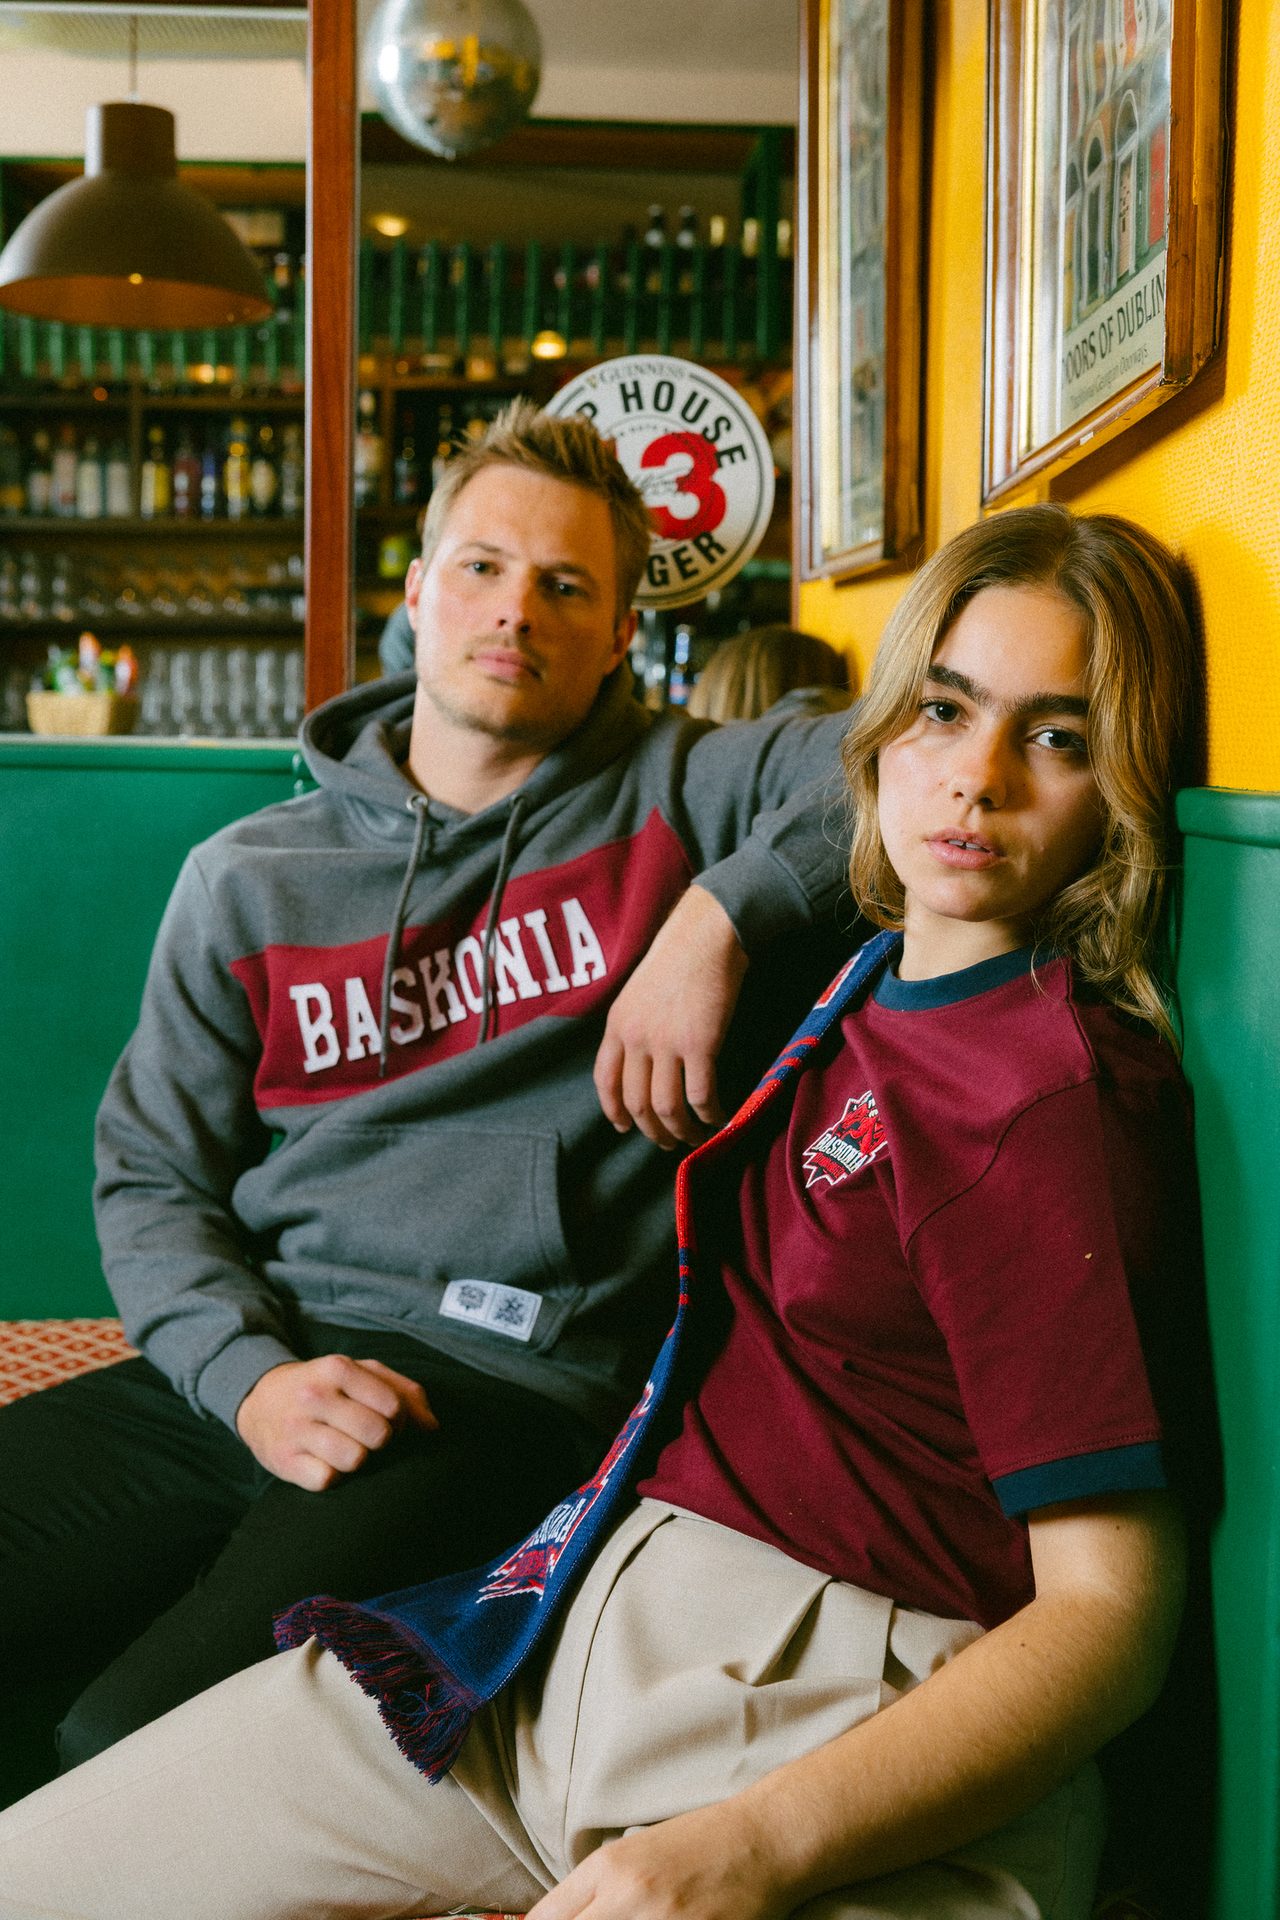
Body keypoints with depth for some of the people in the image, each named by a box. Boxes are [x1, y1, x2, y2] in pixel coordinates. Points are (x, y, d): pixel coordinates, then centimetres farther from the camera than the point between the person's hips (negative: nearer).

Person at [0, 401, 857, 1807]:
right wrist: (247, 1372, -6)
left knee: (131, 1740, -24)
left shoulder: (674, 799, 8)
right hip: (255, 1364, 4)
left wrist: (718, 915, -15)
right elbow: (152, 1177, 12)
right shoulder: (250, 877, 16)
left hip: (517, 1389, -3)